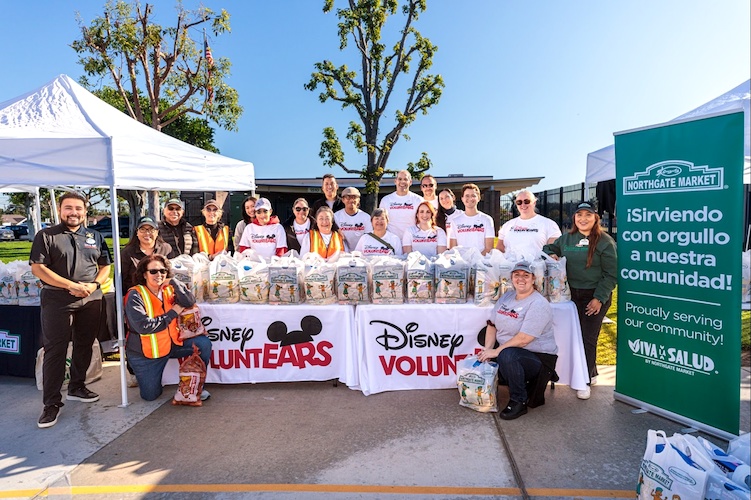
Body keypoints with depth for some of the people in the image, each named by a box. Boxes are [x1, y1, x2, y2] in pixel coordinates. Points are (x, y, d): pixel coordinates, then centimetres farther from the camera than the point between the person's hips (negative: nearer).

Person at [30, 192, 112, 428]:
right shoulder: (46, 236, 0)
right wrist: (71, 286, -16)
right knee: (55, 350, -3)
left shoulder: (95, 237, 12)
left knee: (84, 346, 12)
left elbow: (105, 266, 12)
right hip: (57, 301, -4)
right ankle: (51, 402, 4)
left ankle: (76, 387, 29)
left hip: (90, 300, 4)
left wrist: (94, 284, -8)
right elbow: (37, 267, -8)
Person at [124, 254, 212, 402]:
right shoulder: (135, 295, -16)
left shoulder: (169, 290, -1)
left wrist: (174, 282, -21)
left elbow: (190, 302, -17)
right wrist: (173, 312, -20)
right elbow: (143, 326, -27)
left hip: (171, 343, 4)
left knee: (203, 343, -15)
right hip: (144, 352, -4)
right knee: (150, 396, 0)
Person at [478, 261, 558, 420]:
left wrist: (496, 351, -21)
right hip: (509, 352, 8)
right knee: (483, 360, -11)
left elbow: (523, 339, -25)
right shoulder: (506, 297, 7)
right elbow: (492, 325, 4)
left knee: (507, 355, -35)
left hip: (538, 358, -8)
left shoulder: (538, 304, -17)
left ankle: (519, 402, -16)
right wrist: (487, 350, -10)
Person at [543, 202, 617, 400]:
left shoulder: (604, 241, -9)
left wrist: (599, 298, -15)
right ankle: (591, 372, 32)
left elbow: (611, 274, -9)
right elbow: (548, 248, 23)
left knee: (588, 338, 0)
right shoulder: (566, 238, 6)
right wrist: (550, 255, -2)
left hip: (595, 297, -5)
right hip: (572, 294, 5)